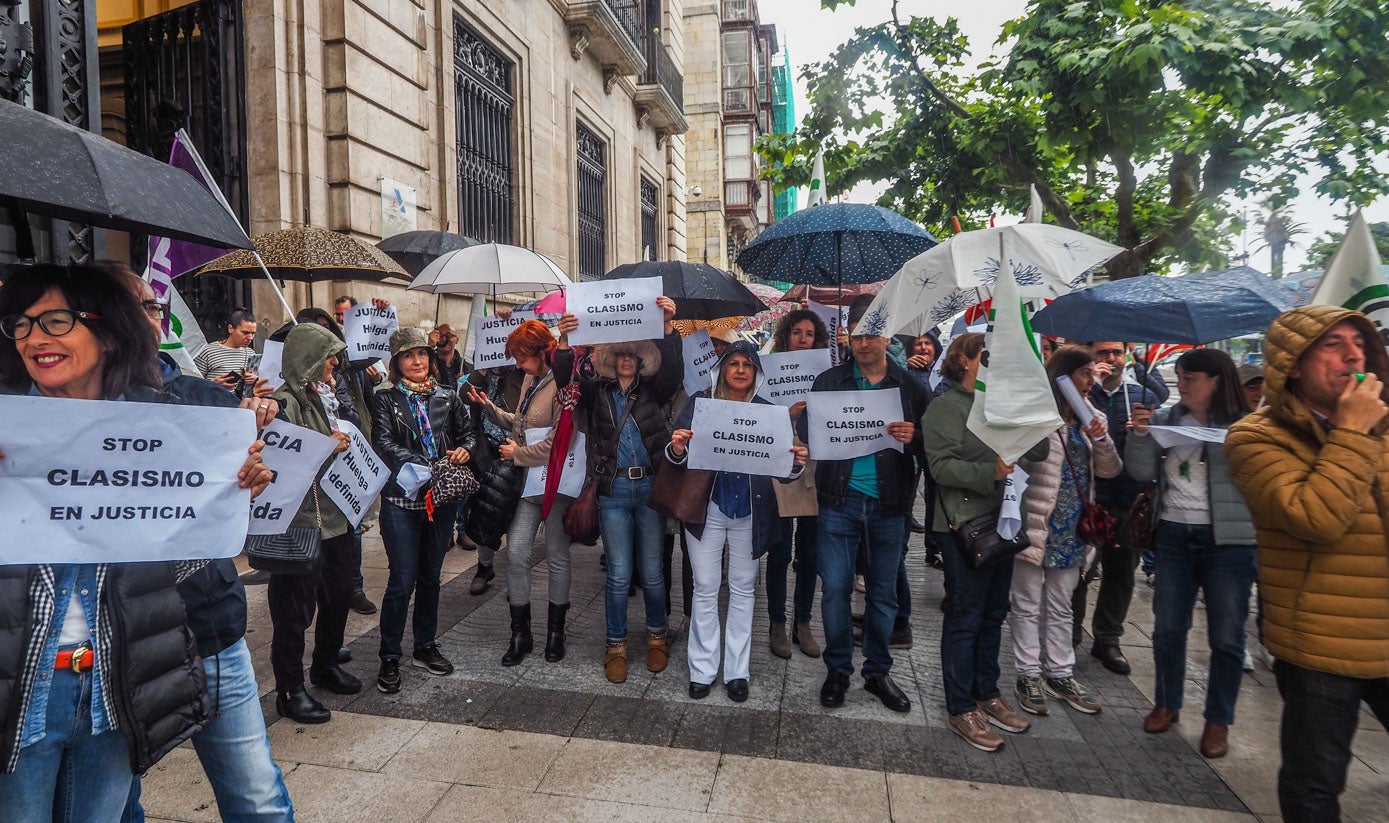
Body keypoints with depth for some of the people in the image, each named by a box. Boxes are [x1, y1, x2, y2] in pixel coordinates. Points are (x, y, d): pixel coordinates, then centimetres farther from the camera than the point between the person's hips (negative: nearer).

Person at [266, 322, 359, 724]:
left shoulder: (323, 396, 13)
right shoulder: (285, 403, -13)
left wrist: (343, 443, 7)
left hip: (335, 515, 9)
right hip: (302, 522, -9)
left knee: (339, 594, 18)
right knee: (295, 608, 2)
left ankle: (326, 665, 37)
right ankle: (289, 691, 16)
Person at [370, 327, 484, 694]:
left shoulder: (448, 397, 10)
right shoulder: (385, 400, -1)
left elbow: (469, 431, 11)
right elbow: (384, 444, -12)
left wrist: (466, 449, -12)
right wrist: (426, 465, -23)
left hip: (441, 499, 4)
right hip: (401, 500, -4)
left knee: (430, 576, 15)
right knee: (402, 579, -3)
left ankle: (425, 647, 29)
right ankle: (390, 658, 13)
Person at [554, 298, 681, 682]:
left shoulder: (652, 389, 6)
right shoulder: (597, 390, 7)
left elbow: (674, 371, -13)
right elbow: (565, 381, -9)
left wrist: (668, 326, -26)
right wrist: (564, 343, -26)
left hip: (649, 486, 0)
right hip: (613, 490, 0)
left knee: (652, 570, 9)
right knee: (619, 573, 5)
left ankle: (657, 635, 30)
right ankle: (616, 644, 22)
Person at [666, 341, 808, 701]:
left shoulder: (767, 411, 2)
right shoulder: (700, 402, -2)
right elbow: (678, 456, -6)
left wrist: (795, 462, -20)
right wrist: (677, 450, -28)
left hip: (750, 511, 1)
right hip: (707, 508, -1)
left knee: (743, 590, 11)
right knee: (705, 589, 6)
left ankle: (737, 671, 24)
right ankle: (702, 670, 19)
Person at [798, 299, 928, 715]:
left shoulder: (910, 387, 5)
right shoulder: (829, 381, 3)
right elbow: (805, 433, 0)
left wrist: (912, 438, -17)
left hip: (889, 505, 1)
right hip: (839, 500, -1)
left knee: (883, 592, 12)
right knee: (835, 588, 2)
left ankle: (878, 671, 30)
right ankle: (837, 669, 22)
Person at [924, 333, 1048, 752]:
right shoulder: (945, 407, -8)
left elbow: (1039, 452, 8)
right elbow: (942, 465, -19)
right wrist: (990, 472, -30)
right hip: (964, 525, -8)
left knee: (993, 614, 17)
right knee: (965, 618, 0)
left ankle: (987, 694, 32)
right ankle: (961, 709, 13)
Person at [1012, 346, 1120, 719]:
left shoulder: (1088, 418, 11)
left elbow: (1110, 470, 8)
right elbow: (1021, 460, -14)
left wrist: (1101, 438, -7)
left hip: (1071, 528, 7)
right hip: (1036, 524, -7)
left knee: (1060, 606, 16)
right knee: (1028, 603, 6)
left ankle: (1060, 674, 28)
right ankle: (1029, 675, 17)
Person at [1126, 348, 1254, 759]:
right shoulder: (1166, 419, 5)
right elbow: (1142, 472, 2)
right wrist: (1140, 434, -12)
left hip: (1227, 540, -3)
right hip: (1174, 534, 4)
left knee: (1226, 636, 7)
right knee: (1167, 628, 13)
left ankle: (1218, 720, 25)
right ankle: (1166, 703, 32)